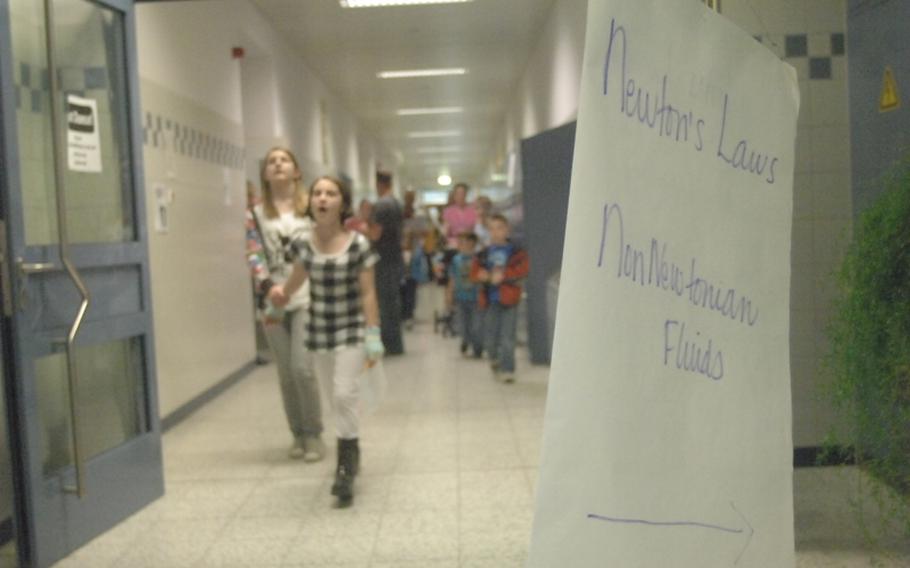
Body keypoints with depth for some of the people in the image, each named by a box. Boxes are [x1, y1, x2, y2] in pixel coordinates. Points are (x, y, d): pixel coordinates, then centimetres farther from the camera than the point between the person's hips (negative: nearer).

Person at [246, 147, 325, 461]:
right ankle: (298, 435, 22)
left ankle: (314, 435, 6)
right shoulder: (256, 214, 9)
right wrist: (268, 285, -16)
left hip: (307, 299, -2)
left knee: (302, 368, -11)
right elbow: (254, 256, 1)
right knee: (286, 374, 7)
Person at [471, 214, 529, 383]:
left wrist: (503, 275, -21)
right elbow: (475, 272, 3)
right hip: (490, 300, 3)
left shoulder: (516, 252, 0)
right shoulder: (483, 254, 10)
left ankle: (507, 370, -1)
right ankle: (495, 362, 34)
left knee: (507, 337, -5)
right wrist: (482, 275, -19)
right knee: (491, 337, 9)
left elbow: (522, 270, -12)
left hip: (509, 299, -3)